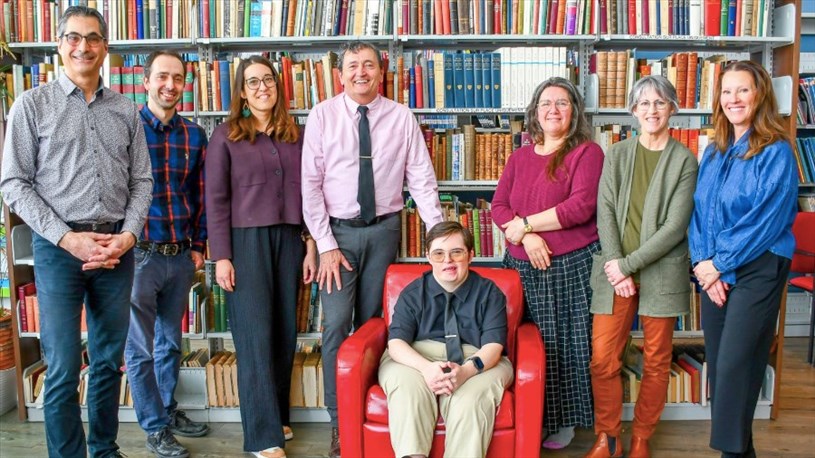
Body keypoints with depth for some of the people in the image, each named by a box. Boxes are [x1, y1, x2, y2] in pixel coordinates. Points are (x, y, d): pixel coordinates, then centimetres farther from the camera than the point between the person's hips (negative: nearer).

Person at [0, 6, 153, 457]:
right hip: (59, 247, -3)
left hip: (117, 246, 3)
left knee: (109, 361, 12)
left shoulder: (125, 110, 9)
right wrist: (68, 238, -12)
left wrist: (128, 236, -6)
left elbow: (141, 180, 9)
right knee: (63, 370, -1)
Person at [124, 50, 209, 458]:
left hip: (181, 256, 5)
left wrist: (198, 245, 9)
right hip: (139, 255, -4)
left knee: (170, 341, 18)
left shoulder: (194, 135, 7)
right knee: (141, 348, 5)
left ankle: (168, 409, 34)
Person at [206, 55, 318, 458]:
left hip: (288, 240, 4)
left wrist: (311, 245, 5)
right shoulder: (226, 135, 0)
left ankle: (276, 416, 25)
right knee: (255, 334, -3)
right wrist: (221, 257, -10)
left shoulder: (294, 135, 10)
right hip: (246, 241, -4)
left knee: (285, 331, 9)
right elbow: (215, 200, -4)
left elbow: (306, 193, 10)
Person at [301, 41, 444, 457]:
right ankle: (340, 421, 8)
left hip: (384, 229, 1)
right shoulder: (322, 116, -3)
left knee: (372, 324, 9)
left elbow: (422, 180, -2)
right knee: (336, 325, -5)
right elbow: (311, 184, -4)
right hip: (338, 230, -1)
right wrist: (326, 245, -9)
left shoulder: (401, 117, 0)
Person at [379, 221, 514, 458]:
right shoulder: (412, 293, 8)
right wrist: (426, 368, -27)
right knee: (408, 392, -34)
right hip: (417, 359, 1)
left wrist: (466, 370, -29)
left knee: (470, 400, -35)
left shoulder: (489, 292, 6)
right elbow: (396, 343, -4)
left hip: (476, 360, 0)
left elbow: (493, 346, -5)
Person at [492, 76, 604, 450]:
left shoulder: (587, 152, -3)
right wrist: (527, 237, -12)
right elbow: (498, 206, 7)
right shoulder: (519, 157, 14)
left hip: (571, 267, -4)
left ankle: (563, 420, 21)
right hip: (522, 266, 5)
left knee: (564, 345, 4)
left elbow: (581, 206, -15)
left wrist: (525, 223, -10)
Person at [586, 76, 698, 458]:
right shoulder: (617, 155, 9)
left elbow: (675, 227, -8)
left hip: (661, 272, -1)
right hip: (614, 271, 2)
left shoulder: (684, 161, 0)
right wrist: (615, 264, -11)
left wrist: (629, 264, -14)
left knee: (656, 361, 8)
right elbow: (605, 212, 0)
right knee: (602, 359, -1)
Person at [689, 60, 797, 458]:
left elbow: (769, 220, -14)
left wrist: (720, 264, -13)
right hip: (714, 271, 6)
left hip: (756, 270, -6)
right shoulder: (713, 153, 12)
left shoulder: (776, 152, -7)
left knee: (734, 364, -7)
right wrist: (703, 262, -5)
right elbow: (698, 212, 9)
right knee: (717, 363, 9)